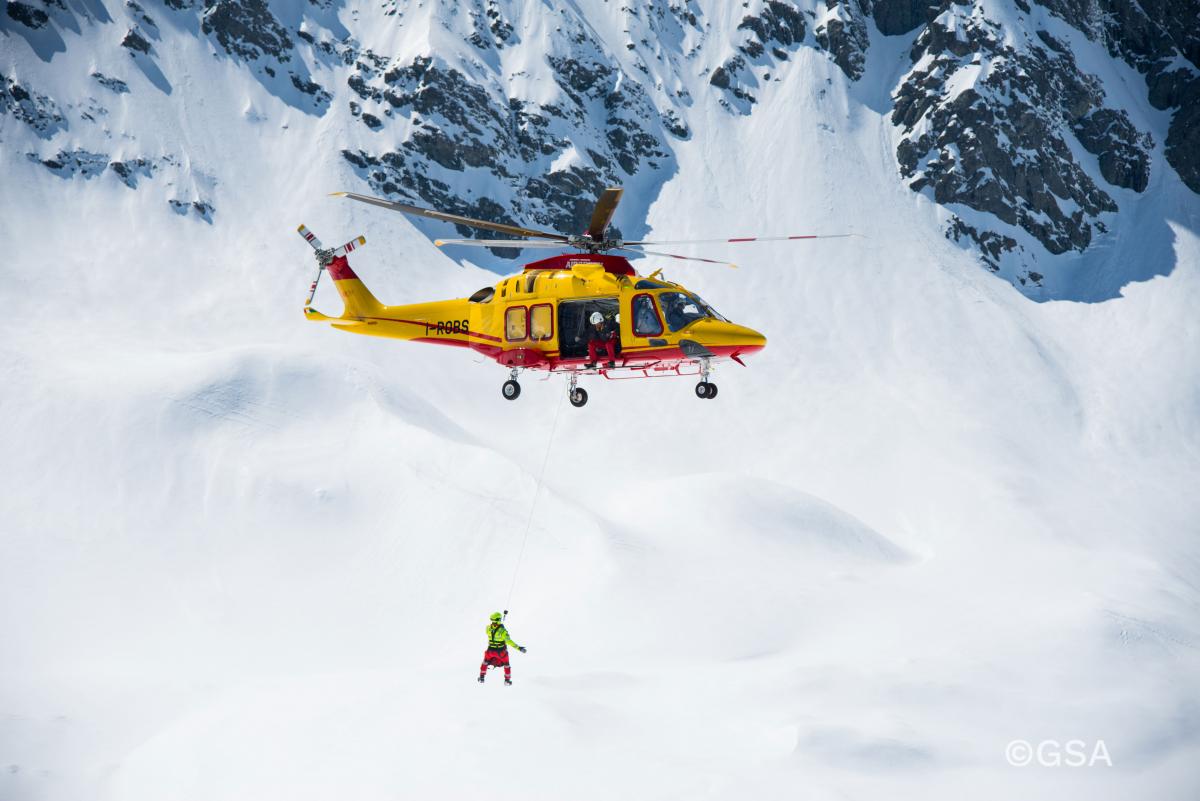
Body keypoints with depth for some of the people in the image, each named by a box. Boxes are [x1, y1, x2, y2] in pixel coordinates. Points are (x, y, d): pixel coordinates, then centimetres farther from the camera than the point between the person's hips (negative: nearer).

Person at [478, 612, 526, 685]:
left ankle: (481, 677, 33)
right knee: (506, 664, 21)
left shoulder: (488, 628, -15)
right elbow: (509, 641, -31)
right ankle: (507, 679, 27)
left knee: (486, 662, 29)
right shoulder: (502, 630, -28)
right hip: (501, 651, -3)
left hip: (491, 650, 3)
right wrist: (518, 648, -30)